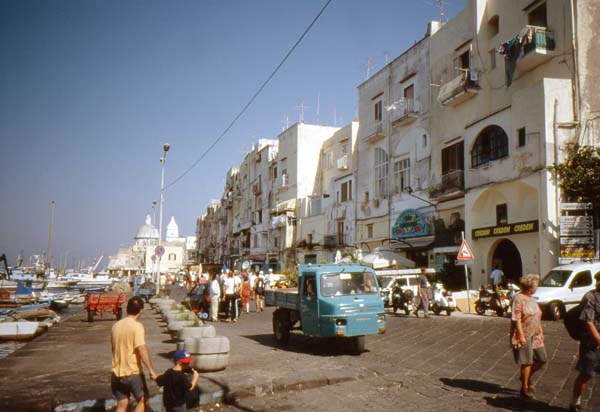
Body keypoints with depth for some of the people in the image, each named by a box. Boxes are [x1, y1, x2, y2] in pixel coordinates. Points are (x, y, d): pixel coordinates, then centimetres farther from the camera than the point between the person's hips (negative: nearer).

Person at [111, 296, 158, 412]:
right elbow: (142, 349, -25)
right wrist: (151, 370, -25)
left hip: (117, 372, 6)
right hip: (133, 372, -6)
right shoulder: (137, 326, -15)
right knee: (143, 399, 13)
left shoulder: (116, 326, 7)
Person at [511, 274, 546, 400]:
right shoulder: (518, 299, -15)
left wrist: (541, 332, 18)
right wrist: (521, 335, -22)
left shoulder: (532, 299, 13)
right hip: (523, 336, -8)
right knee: (527, 362, -1)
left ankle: (526, 377, 30)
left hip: (535, 336, 8)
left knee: (542, 359, 8)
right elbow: (517, 319, -19)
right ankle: (525, 388, 15)